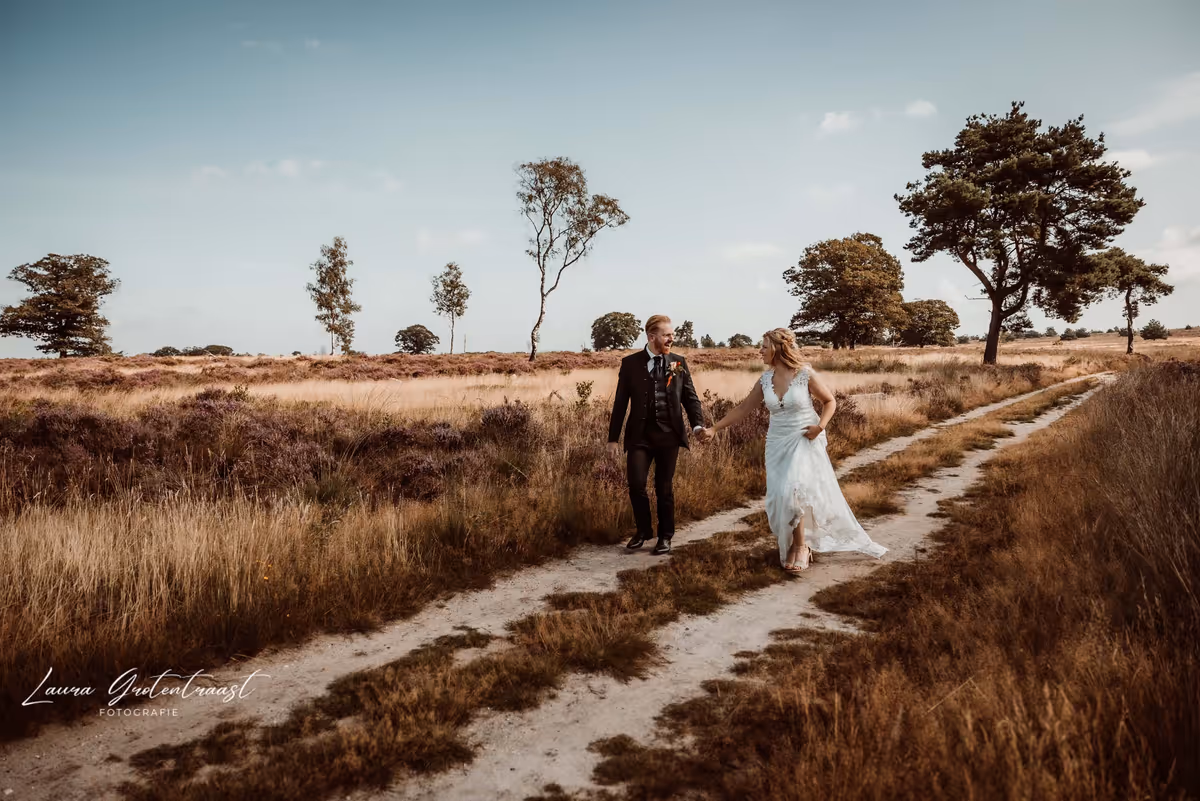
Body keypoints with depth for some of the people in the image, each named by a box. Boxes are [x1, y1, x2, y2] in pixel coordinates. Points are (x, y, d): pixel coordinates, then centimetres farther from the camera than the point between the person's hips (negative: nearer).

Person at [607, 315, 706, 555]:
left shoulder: (679, 362, 5)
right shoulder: (630, 363, 1)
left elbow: (690, 397, 6)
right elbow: (620, 402, 3)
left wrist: (698, 424, -12)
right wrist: (613, 438, 1)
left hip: (669, 434, 1)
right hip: (640, 434, -1)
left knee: (664, 487, 7)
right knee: (636, 484, -8)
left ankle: (665, 536, 25)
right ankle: (643, 529, 18)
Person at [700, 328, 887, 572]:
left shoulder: (805, 373, -12)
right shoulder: (764, 380, 0)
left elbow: (830, 401, -1)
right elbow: (743, 409, 5)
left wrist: (820, 426, -16)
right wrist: (714, 428, 1)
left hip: (804, 441, -5)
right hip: (778, 443, 5)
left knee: (793, 491, -15)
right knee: (781, 496, 3)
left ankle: (800, 546, 5)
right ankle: (800, 543, 23)